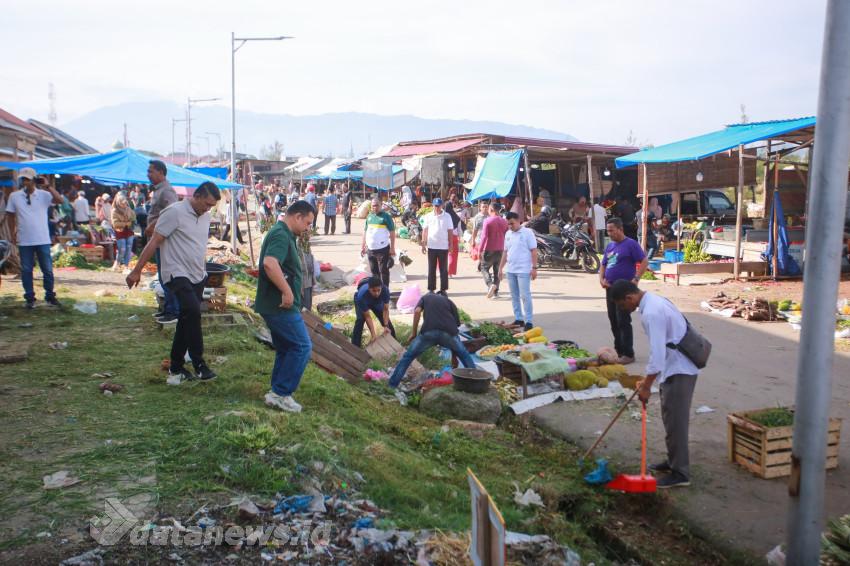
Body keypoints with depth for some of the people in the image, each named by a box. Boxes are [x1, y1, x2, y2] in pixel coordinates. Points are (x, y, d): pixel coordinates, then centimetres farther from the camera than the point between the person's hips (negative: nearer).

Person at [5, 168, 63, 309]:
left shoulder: (44, 195, -2)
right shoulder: (14, 196, 2)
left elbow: (60, 200, -19)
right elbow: (10, 216, 10)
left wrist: (48, 186, -20)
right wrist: (13, 234, 5)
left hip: (43, 240, -1)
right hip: (24, 241, 1)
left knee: (47, 270, 5)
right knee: (26, 270, 7)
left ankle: (50, 297, 17)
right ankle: (30, 298, 16)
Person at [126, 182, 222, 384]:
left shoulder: (205, 216, 11)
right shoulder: (175, 212, -12)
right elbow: (154, 242, -12)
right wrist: (137, 271, -13)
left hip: (197, 276, 8)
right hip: (178, 274, -8)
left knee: (187, 320, 11)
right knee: (192, 312, -25)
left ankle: (176, 368, 21)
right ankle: (199, 365, -19)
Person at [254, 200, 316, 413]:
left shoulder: (282, 234, 17)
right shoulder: (281, 235, -16)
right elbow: (269, 263, -33)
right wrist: (287, 291, -28)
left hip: (275, 305, 11)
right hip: (281, 305, -11)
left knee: (285, 349, 16)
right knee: (302, 346, -6)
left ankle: (277, 393, 21)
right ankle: (282, 393, -2)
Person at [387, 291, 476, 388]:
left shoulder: (426, 297, 31)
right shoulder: (449, 301, 32)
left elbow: (417, 311, 7)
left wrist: (413, 332, 14)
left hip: (429, 332, -1)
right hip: (448, 332, 1)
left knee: (408, 357, 17)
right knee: (464, 356, 28)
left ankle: (392, 386, 11)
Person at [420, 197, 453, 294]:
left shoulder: (447, 216, 1)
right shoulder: (428, 216, 4)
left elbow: (450, 231, 3)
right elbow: (424, 231, 6)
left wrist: (450, 244, -1)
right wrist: (423, 244, 2)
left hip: (443, 246, -1)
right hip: (431, 246, 1)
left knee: (444, 269, 4)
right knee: (431, 269, 6)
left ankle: (443, 289, 11)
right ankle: (431, 289, 12)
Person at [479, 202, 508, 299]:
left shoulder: (487, 221, -10)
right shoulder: (504, 222, 6)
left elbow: (484, 236, -16)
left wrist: (480, 249, -12)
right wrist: (505, 249, 18)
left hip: (489, 250, -5)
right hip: (500, 250, 5)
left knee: (484, 268, 6)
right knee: (497, 270, 13)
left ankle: (490, 284, -19)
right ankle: (496, 292, 12)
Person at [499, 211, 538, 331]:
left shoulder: (527, 232, -6)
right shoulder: (508, 234, 11)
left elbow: (533, 251, -8)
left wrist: (534, 268, -13)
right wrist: (501, 267, 14)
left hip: (523, 270, -6)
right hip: (510, 270, 6)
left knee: (525, 296, -6)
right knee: (514, 296, 10)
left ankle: (529, 321, -1)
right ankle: (518, 319, 18)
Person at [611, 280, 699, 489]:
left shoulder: (651, 313, -24)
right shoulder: (653, 301, 9)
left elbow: (657, 353, -26)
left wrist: (646, 386, -18)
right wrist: (648, 380, 22)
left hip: (678, 371, -10)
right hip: (677, 367, 10)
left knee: (675, 421, -3)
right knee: (671, 418, 19)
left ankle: (680, 473, 5)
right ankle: (673, 461, 31)